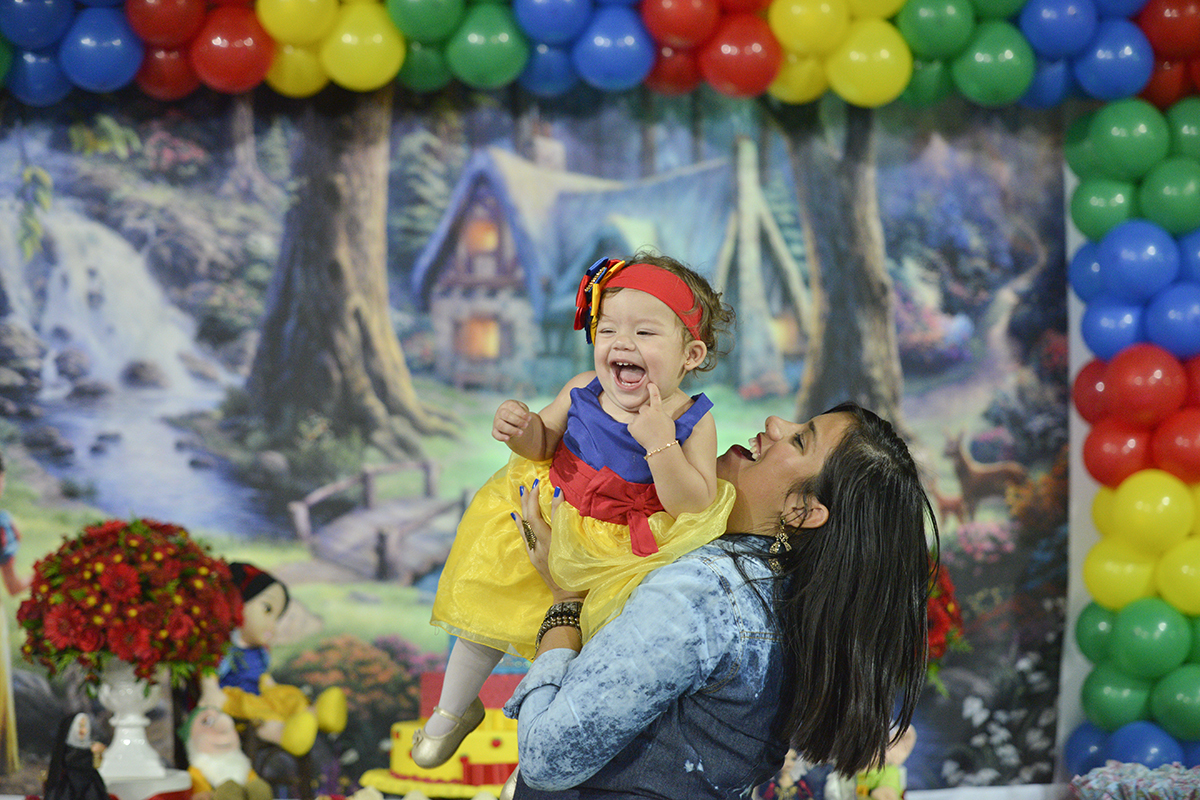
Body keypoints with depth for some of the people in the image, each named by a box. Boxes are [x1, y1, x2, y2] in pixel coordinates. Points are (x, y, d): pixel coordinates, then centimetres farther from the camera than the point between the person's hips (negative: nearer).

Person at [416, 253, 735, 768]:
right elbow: (543, 443, 2)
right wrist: (519, 427, -21)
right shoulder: (582, 392, -14)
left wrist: (660, 443, -40)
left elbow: (692, 504, -28)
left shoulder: (692, 423, -22)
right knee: (488, 610, 15)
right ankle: (454, 708, 41)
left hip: (616, 555, -3)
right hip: (547, 523, 3)